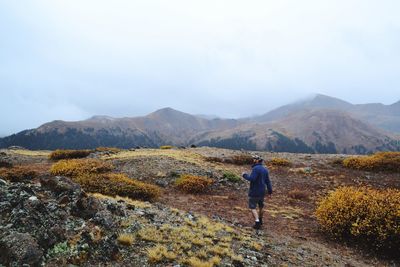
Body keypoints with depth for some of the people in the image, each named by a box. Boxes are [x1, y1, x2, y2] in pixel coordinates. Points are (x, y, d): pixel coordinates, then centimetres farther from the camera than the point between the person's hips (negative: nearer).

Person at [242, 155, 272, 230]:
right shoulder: (265, 169, 6)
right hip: (262, 192, 8)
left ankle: (257, 223, -13)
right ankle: (260, 220, 41)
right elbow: (268, 181, 7)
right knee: (261, 206, 24)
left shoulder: (256, 168, -19)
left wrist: (245, 175, -11)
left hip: (254, 192, -8)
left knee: (253, 207, -3)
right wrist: (270, 191, 11)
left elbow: (252, 179, -27)